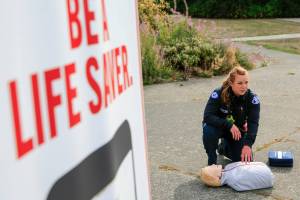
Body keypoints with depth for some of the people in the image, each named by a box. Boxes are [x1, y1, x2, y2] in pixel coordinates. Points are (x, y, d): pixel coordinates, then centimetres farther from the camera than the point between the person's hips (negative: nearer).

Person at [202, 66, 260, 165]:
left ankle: (224, 148, 23)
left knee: (245, 159, -11)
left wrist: (247, 144, -44)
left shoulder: (252, 98, -22)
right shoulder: (218, 94, -27)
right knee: (209, 130, -36)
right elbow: (208, 117, -33)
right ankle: (212, 162, -10)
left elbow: (253, 123, -29)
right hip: (219, 127, -2)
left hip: (238, 130, 2)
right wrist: (229, 125, -43)